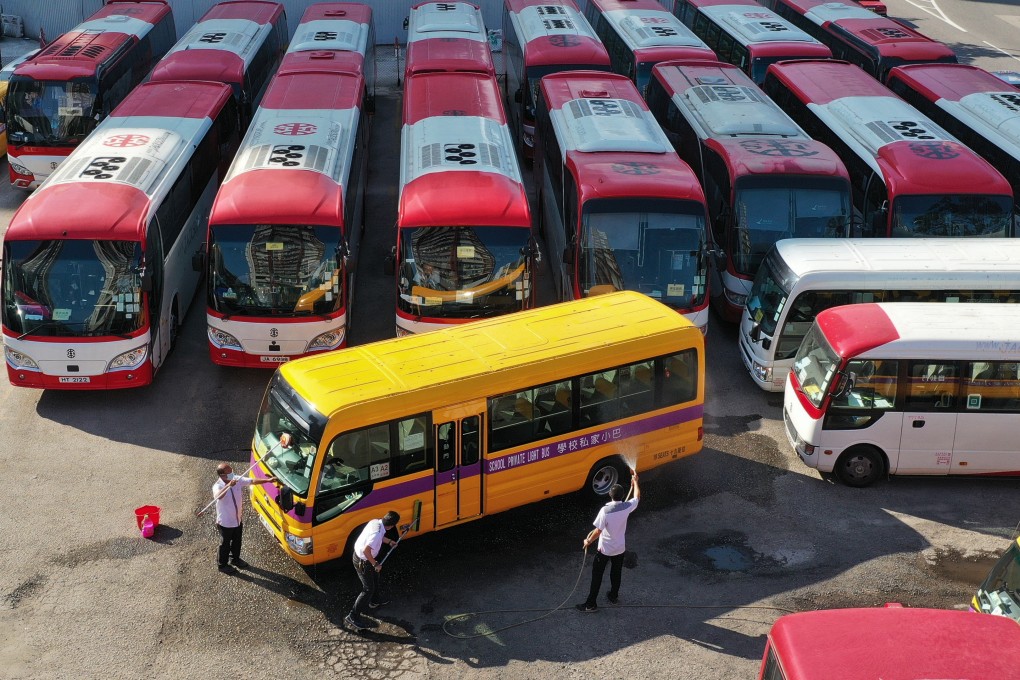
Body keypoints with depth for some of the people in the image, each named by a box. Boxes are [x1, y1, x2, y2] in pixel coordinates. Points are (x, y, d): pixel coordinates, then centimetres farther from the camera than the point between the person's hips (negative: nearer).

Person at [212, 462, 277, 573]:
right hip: (225, 522, -6)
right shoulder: (217, 486, -31)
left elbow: (252, 481, -6)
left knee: (237, 541, 26)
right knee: (225, 544, 16)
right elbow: (218, 496, -54)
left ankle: (235, 559, 52)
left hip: (237, 520, 6)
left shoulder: (237, 479, -13)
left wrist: (268, 480, -13)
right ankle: (222, 565, 39)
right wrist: (229, 486, -70)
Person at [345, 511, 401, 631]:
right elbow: (366, 551, -36)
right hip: (362, 561, -9)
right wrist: (375, 564, -22)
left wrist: (389, 541, 27)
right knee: (368, 589, 2)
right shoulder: (377, 533, -36)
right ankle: (352, 617, 8)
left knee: (375, 577, 30)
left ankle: (375, 601, 54)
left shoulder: (376, 522, -8)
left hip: (359, 553, 9)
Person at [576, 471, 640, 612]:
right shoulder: (627, 507, -15)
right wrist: (635, 481, 20)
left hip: (605, 548, -4)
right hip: (620, 547, 4)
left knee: (597, 574, 8)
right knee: (616, 572, 25)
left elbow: (598, 531, -23)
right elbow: (637, 497, 7)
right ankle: (614, 596, 42)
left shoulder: (605, 510, -29)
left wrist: (588, 541, -6)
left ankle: (591, 604, 14)